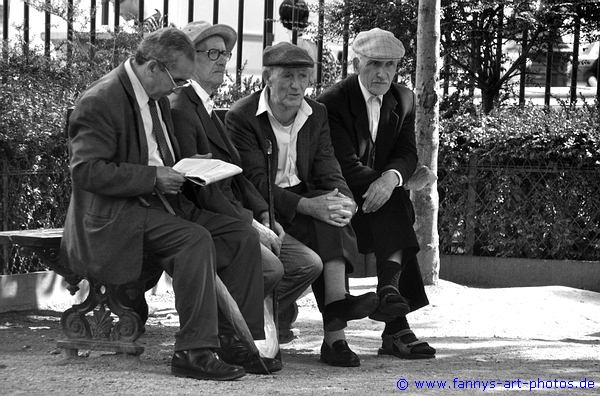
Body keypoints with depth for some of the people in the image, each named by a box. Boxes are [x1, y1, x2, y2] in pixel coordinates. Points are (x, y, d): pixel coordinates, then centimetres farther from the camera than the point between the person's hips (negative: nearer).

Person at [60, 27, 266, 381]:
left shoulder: (158, 99, 14)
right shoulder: (100, 102, -15)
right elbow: (87, 171, -21)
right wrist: (152, 177, -21)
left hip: (159, 204, 9)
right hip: (112, 218, -9)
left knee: (243, 236, -6)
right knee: (195, 239, -32)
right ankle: (195, 352, -31)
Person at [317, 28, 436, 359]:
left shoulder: (403, 100, 9)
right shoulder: (332, 103, -10)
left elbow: (407, 153, -2)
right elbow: (345, 164, -18)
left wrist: (391, 177, -26)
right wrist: (394, 182, -27)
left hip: (381, 195, 5)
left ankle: (388, 288, -42)